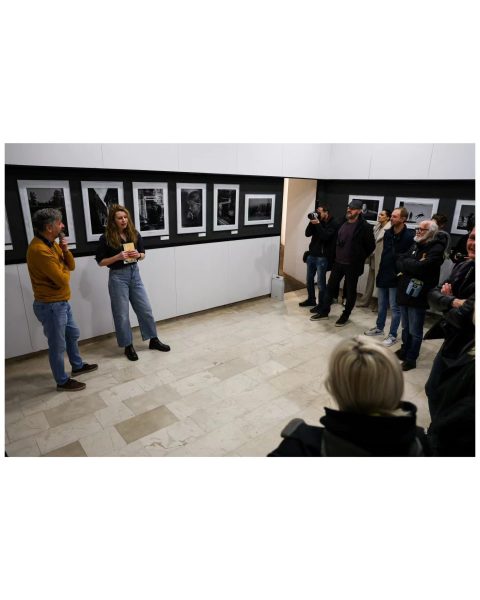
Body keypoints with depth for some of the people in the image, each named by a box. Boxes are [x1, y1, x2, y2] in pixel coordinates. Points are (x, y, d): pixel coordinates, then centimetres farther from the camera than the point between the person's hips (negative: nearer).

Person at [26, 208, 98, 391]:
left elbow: (71, 265, 8)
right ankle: (62, 381, 23)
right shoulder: (39, 249, -26)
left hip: (62, 302, 10)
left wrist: (65, 251, -11)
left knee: (72, 334, 24)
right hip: (50, 306, -10)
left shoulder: (52, 243, 6)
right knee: (58, 345, 5)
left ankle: (77, 366, 44)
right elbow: (63, 280, -25)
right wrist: (64, 269, -3)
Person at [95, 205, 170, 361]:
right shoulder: (106, 238, -10)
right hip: (118, 277, -4)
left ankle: (153, 340, 25)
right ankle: (128, 346, 21)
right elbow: (100, 262, -7)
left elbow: (143, 254, 11)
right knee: (121, 314, 5)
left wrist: (138, 255, -12)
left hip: (134, 273, 4)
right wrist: (118, 257, -20)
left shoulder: (134, 234, 1)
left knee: (145, 309, 10)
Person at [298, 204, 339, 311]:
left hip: (322, 257, -7)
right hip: (311, 255, 7)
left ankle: (321, 305, 8)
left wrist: (318, 224, -21)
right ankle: (311, 300, 30)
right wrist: (312, 222, -7)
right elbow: (307, 234, 4)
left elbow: (325, 237, -22)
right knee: (309, 280, 15)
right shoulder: (317, 221, 12)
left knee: (320, 282, -2)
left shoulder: (333, 224, -7)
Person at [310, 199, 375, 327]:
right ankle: (324, 311, 24)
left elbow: (371, 246, -7)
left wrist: (359, 258, -2)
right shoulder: (343, 224, 6)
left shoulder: (365, 227, -12)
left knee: (351, 291, 8)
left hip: (352, 265, -6)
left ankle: (345, 315, 22)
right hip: (338, 262, 6)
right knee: (330, 286, 11)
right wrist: (336, 256, 11)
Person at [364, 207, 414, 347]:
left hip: (396, 278, -7)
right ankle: (379, 328, 35)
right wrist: (381, 270, 11)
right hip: (383, 275, 7)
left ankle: (392, 335, 16)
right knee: (381, 305, 19)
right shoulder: (387, 233, 6)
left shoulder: (409, 236, -14)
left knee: (394, 308, 4)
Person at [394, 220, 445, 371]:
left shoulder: (436, 249, -11)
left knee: (415, 331, 5)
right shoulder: (415, 245, 13)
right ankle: (404, 350, 36)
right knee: (405, 327, 21)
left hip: (418, 296, -7)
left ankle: (411, 359, 16)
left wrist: (406, 263, -8)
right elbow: (398, 261, 4)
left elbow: (421, 267, -24)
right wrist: (413, 264, -14)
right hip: (405, 292, 7)